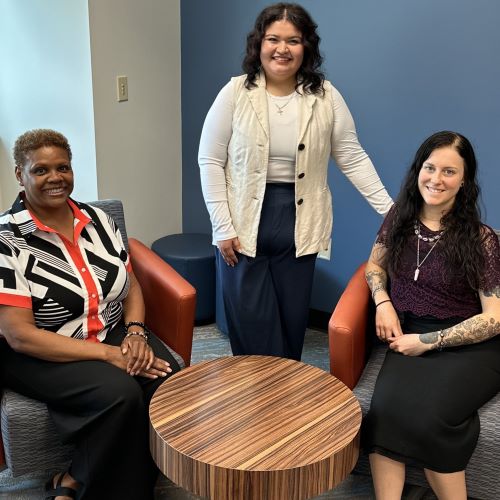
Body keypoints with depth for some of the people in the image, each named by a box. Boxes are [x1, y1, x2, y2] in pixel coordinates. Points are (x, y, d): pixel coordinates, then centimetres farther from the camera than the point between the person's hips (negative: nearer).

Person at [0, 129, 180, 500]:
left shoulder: (97, 220, 5)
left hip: (114, 334, 6)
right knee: (120, 392, -32)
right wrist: (107, 354, -22)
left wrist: (136, 333, -11)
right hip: (42, 354, -5)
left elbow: (132, 286, 11)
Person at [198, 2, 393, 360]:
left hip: (298, 226, 2)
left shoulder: (326, 96, -1)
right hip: (243, 226, -1)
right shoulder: (235, 93, -5)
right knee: (253, 329, 4)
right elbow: (211, 161, -4)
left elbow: (353, 158, 1)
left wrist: (390, 210, -5)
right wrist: (223, 226, -9)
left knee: (293, 321, 11)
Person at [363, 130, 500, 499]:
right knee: (386, 409, -28)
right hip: (411, 338, 3)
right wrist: (383, 303, -1)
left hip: (469, 346, -3)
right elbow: (375, 266, 21)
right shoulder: (400, 218, 5)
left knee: (423, 413, -31)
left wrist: (428, 341, -14)